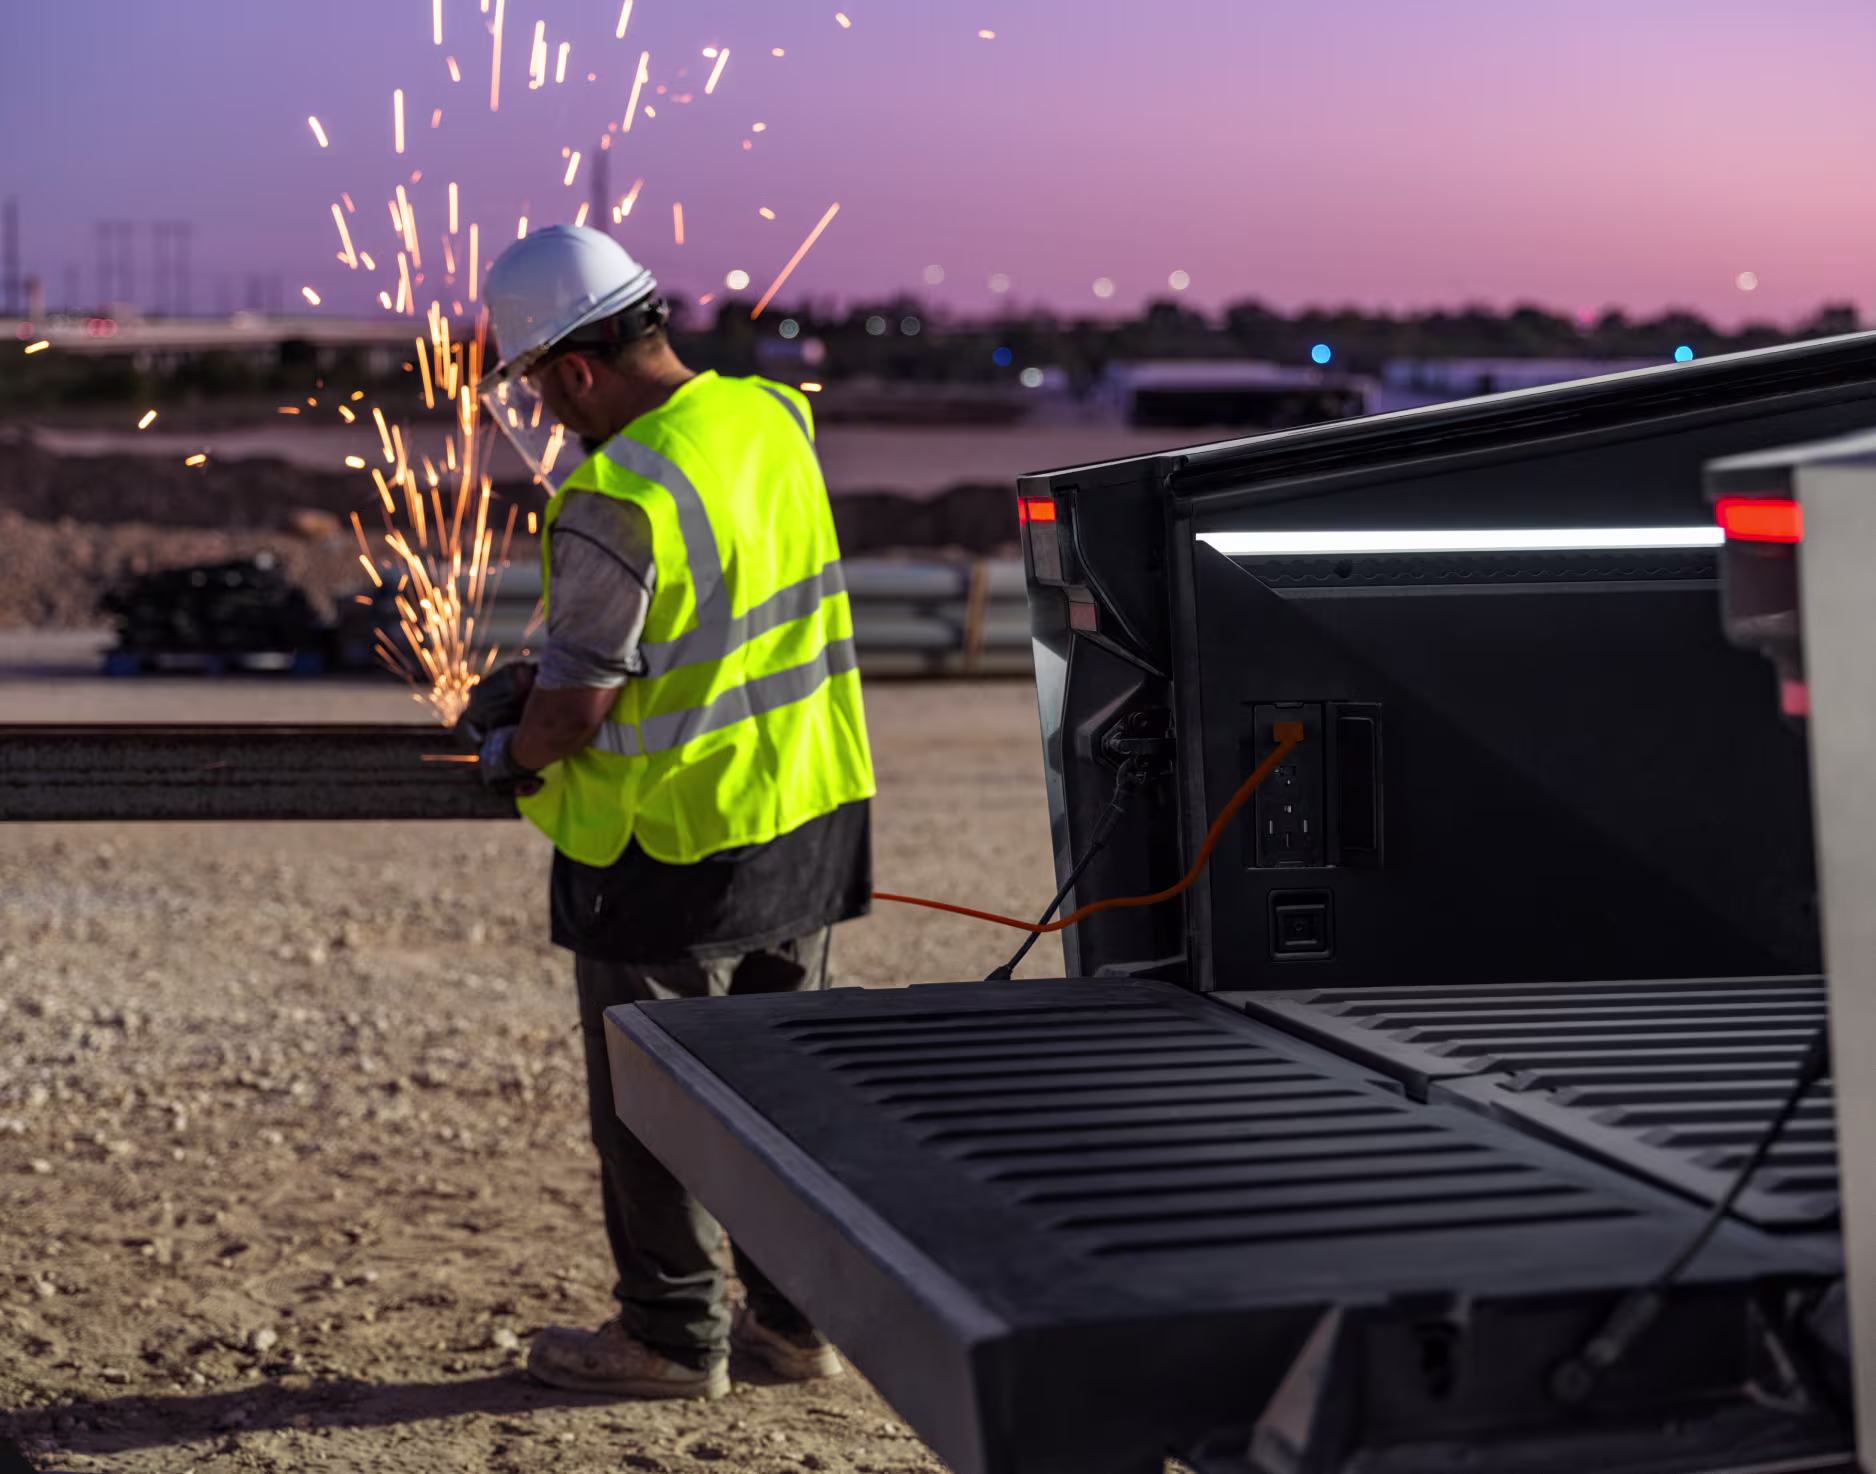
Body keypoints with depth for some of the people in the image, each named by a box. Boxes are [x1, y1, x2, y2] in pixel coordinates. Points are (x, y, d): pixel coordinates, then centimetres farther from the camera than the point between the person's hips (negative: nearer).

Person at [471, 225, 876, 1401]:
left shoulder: (617, 505, -25)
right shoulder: (774, 421, 0)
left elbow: (577, 702, -21)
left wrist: (514, 758, 0)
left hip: (670, 849, -8)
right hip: (809, 816, 8)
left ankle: (672, 1335, 21)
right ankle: (798, 1315, 28)